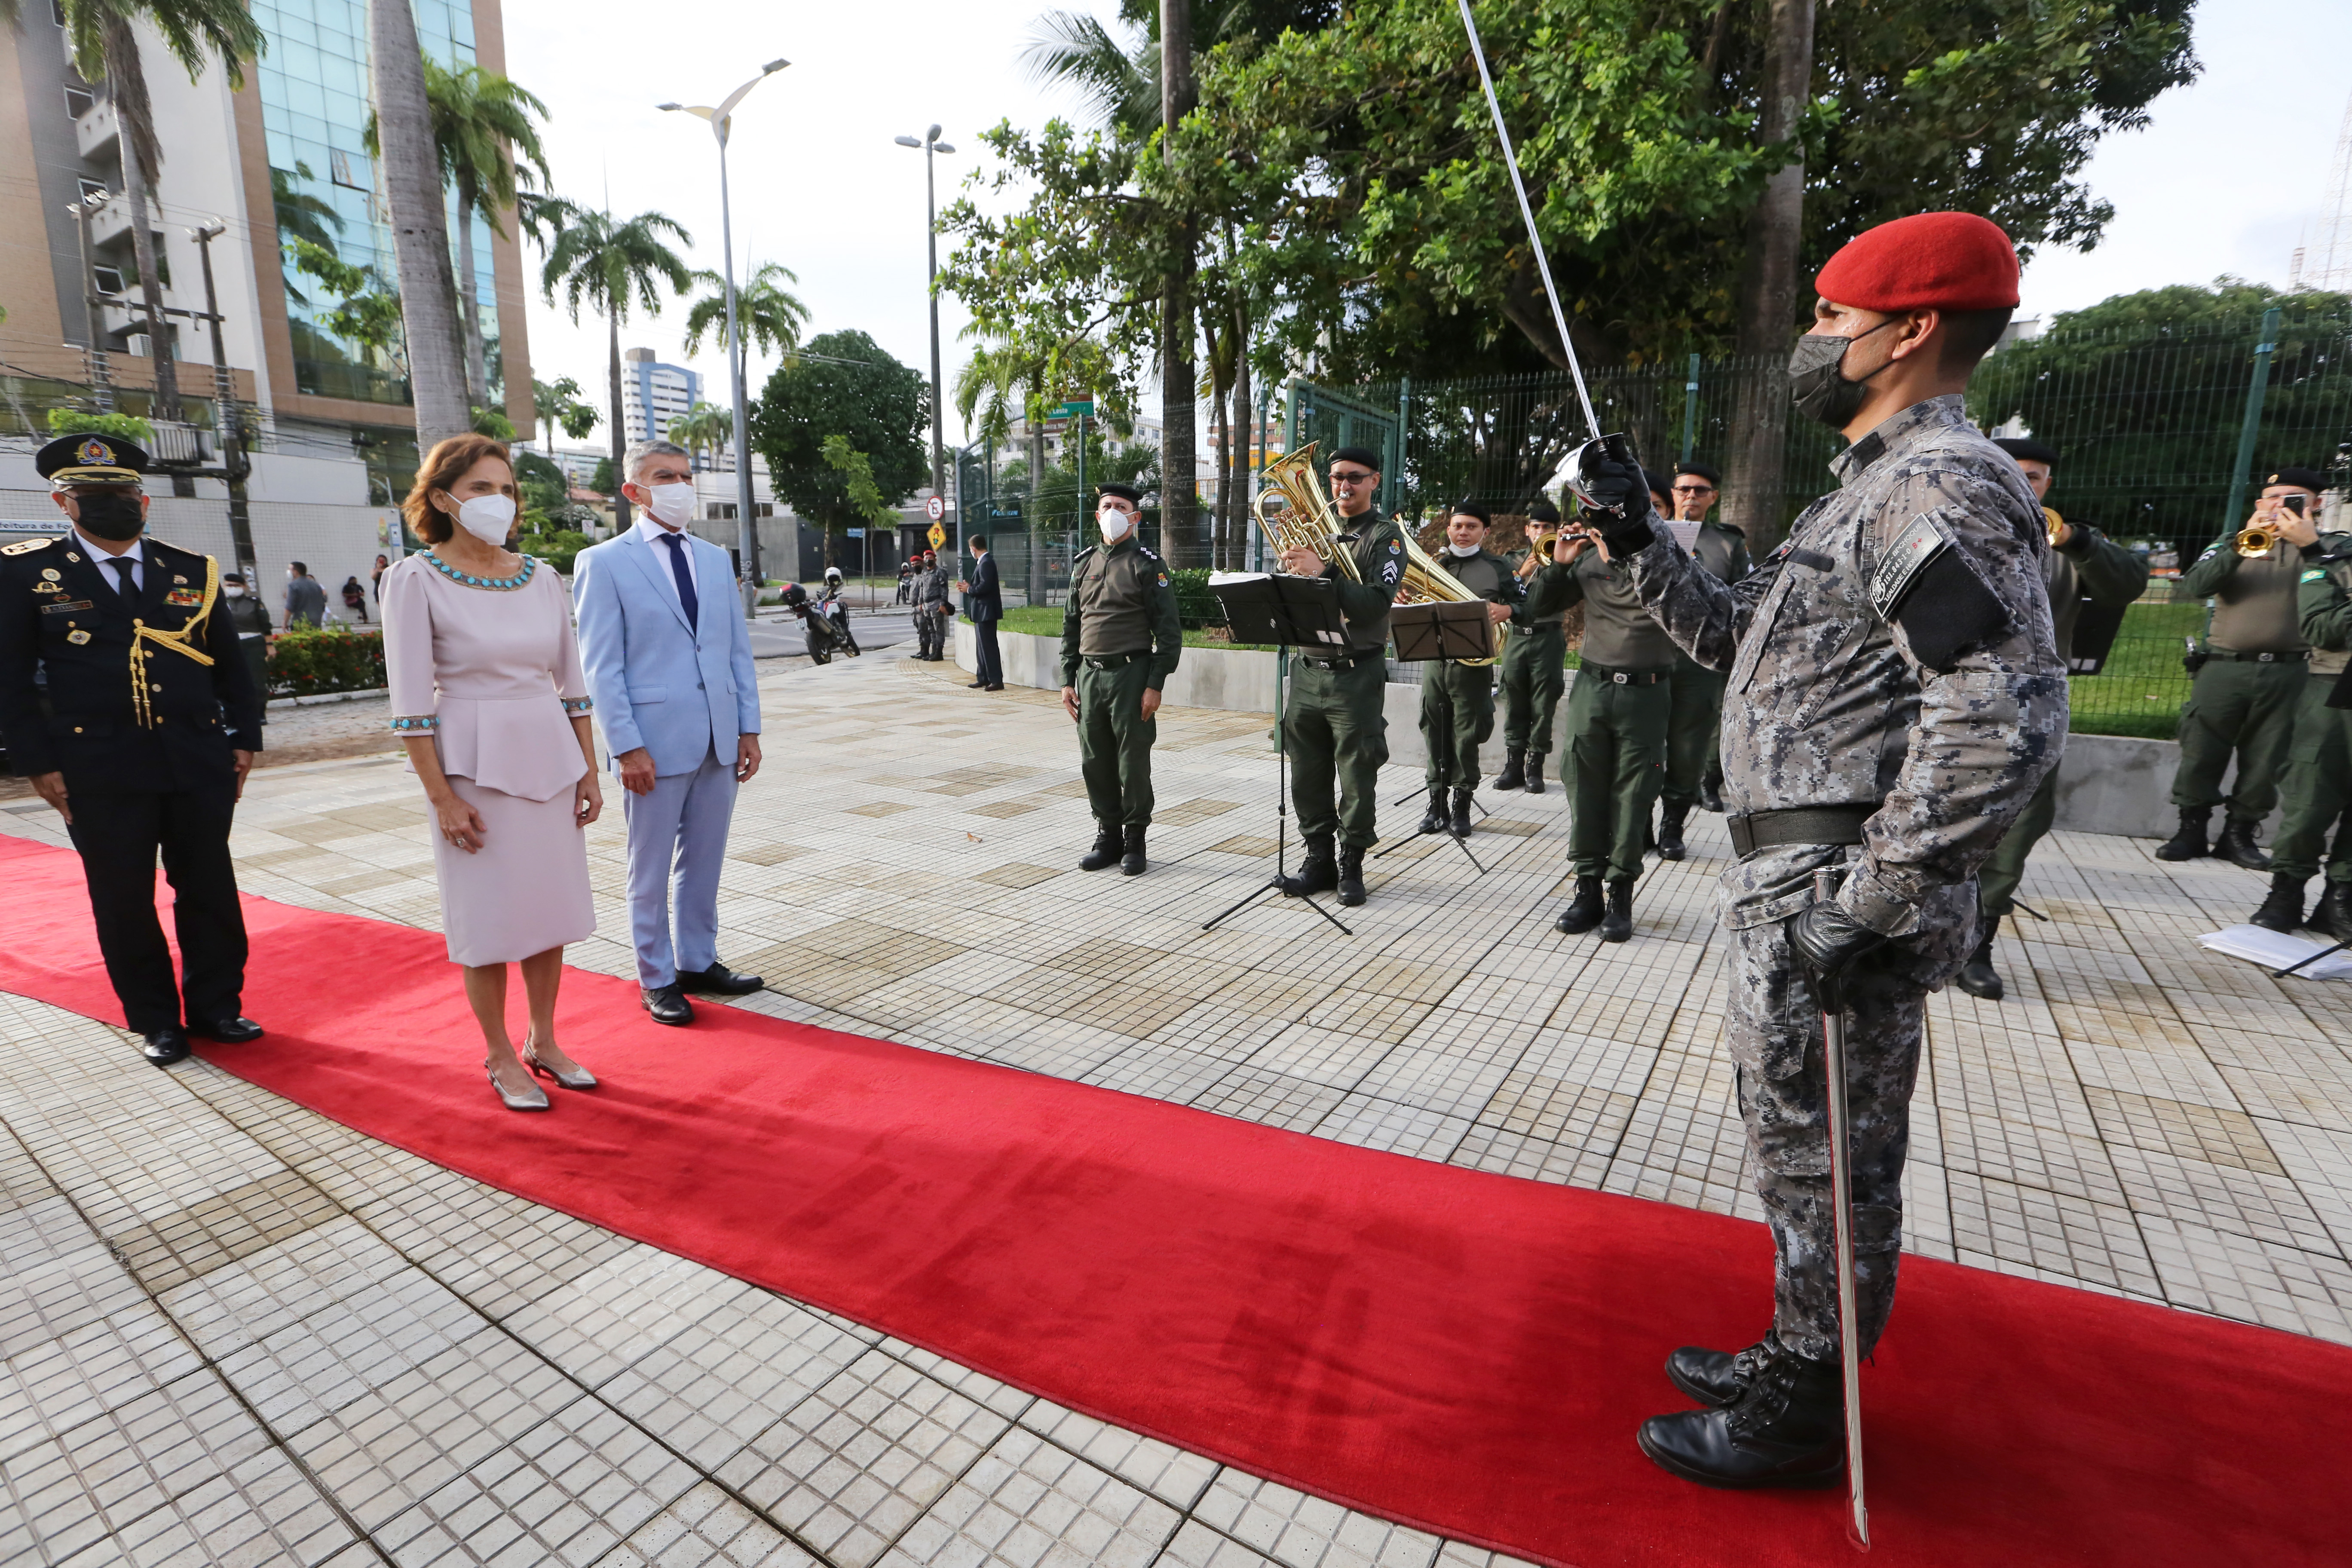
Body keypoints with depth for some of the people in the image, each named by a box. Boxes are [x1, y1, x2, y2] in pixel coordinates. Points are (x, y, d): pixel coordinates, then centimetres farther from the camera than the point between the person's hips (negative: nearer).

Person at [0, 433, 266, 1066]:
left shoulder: (193, 570, 9)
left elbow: (232, 663, 11)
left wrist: (243, 741, 5)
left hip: (200, 763, 2)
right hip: (101, 772, -1)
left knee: (210, 891, 9)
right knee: (124, 903, 7)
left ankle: (217, 1006, 23)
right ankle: (155, 1021, 21)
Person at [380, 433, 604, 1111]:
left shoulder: (542, 578, 5)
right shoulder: (416, 579, -7)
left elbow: (572, 683, 10)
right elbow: (411, 703, -9)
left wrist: (589, 770, 7)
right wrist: (443, 797, -12)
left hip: (549, 760, 4)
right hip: (474, 765, -4)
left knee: (551, 909, 11)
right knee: (489, 921, 5)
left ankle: (544, 1043, 28)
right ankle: (501, 1060, 22)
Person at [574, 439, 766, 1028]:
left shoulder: (716, 559, 13)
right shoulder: (604, 563, -3)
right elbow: (600, 666, -7)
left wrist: (749, 728, 5)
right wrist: (627, 747, -13)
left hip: (720, 742, 5)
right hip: (655, 745, -4)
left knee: (704, 862, 14)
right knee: (651, 870, 8)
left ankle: (699, 963, 29)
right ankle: (657, 980, 22)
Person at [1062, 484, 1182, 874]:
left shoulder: (1147, 564, -3)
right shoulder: (1084, 563, 14)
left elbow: (1169, 630, -7)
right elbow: (1071, 626, 16)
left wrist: (1155, 685, -13)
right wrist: (1068, 680, 9)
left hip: (1131, 674, -5)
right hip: (1089, 676, 5)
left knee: (1133, 763, 1)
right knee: (1095, 762, 9)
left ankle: (1135, 840, 15)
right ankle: (1108, 835, 23)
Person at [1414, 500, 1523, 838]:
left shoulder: (1498, 567, 3)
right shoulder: (1433, 564, 12)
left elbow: (1527, 605, 1)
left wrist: (1506, 611, -20)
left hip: (1473, 664, -3)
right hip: (1434, 660, 3)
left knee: (1466, 738, 1)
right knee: (1435, 734, 6)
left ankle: (1461, 806, 12)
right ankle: (1437, 801, 17)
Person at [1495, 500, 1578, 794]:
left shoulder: (1562, 560, 5)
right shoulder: (1515, 560, 16)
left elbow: (1564, 596, -10)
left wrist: (1557, 563, -20)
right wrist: (1521, 575, -9)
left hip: (1548, 638, -3)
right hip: (1517, 636, 3)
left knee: (1543, 706, -2)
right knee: (1515, 704, 5)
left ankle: (1535, 766, 5)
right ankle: (1513, 764, 12)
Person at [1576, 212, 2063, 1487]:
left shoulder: (1944, 486, -16)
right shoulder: (1876, 492, 18)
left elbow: (2007, 716, -26)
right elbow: (1737, 638, 23)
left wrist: (1868, 902, -25)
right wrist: (1640, 545, 12)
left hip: (1834, 910, -10)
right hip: (1788, 893, 10)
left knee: (1825, 1166, 6)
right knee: (1795, 1148, 22)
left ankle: (1798, 1424, 26)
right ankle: (1793, 1362, 41)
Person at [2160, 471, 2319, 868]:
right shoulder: (2233, 542, 12)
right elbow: (2189, 589, -6)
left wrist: (2311, 545, -16)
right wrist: (2241, 545, -14)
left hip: (2286, 674, 0)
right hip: (2224, 668, 0)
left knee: (2265, 762, 4)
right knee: (2201, 755, 1)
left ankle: (2239, 834, 15)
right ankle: (2191, 830, 13)